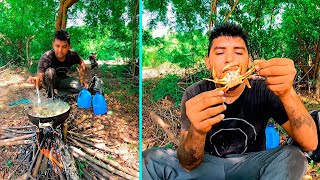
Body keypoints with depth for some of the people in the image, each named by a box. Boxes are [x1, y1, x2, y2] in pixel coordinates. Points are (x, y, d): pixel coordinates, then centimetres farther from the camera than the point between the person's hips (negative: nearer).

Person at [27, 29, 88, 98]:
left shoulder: (72, 55, -20)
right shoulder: (46, 57, -33)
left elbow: (81, 62, 2)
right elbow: (40, 75, -46)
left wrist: (82, 78, -7)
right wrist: (37, 79, -70)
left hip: (62, 80, 4)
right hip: (50, 82, -4)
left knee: (83, 87, -21)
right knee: (50, 71, -36)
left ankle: (57, 90, -1)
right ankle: (51, 95, -13)